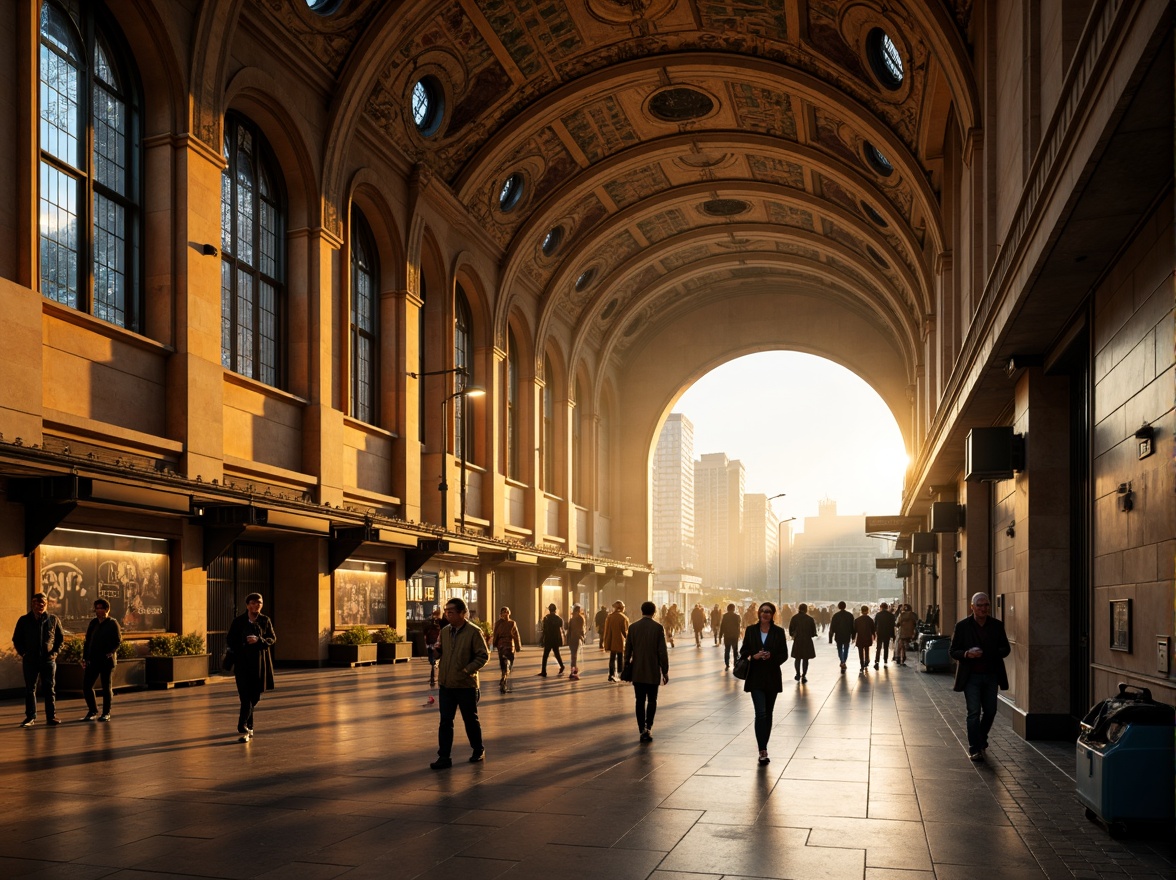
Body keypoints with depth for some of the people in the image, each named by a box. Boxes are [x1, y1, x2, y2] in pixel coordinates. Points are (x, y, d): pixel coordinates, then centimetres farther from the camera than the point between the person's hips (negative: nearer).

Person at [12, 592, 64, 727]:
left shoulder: (53, 619, 5)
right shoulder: (24, 620, 5)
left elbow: (61, 637, 11)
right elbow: (16, 639, 11)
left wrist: (55, 652, -1)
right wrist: (23, 653, -2)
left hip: (48, 660, 0)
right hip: (30, 660, 0)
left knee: (50, 688, 1)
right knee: (30, 689, 3)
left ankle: (51, 716, 5)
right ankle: (30, 717, 9)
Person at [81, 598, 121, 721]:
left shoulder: (112, 623, -4)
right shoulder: (93, 623, 12)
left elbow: (118, 641, -8)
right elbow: (87, 641, 15)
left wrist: (110, 652, -22)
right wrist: (85, 657, 7)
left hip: (107, 661, -5)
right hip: (93, 660, 5)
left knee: (106, 687, 3)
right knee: (86, 686, 2)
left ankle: (106, 713, 12)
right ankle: (92, 711, 16)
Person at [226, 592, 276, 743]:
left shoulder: (265, 621, 6)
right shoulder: (238, 621, 2)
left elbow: (272, 639, 2)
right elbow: (230, 640, 8)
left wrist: (259, 640, -15)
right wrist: (240, 649, -7)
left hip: (259, 663, 2)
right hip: (243, 663, -2)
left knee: (254, 696, 8)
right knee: (246, 696, -10)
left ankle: (246, 727, 25)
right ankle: (244, 730, -11)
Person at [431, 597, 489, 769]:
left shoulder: (474, 632, -10)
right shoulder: (445, 631, 7)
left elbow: (483, 656, -11)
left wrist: (467, 670, -19)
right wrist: (438, 650, -2)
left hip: (466, 684, -5)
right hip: (445, 684, 5)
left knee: (470, 720, 10)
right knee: (445, 722, 3)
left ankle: (478, 751, 29)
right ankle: (444, 757, 7)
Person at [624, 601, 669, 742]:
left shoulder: (633, 627, -1)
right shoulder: (658, 627, -9)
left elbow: (628, 649, 4)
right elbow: (663, 652, -8)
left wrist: (626, 666, 16)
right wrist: (665, 671, -1)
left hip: (637, 672, 2)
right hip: (653, 671, -2)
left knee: (640, 701, 8)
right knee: (652, 701, 10)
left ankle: (642, 730, 4)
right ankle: (648, 728, -2)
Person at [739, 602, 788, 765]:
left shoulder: (778, 632, 0)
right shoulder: (751, 630, 2)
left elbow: (784, 654, 1)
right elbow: (743, 651, 5)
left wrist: (771, 657, -17)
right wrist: (754, 656, -14)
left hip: (772, 677, 1)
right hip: (756, 677, -1)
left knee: (768, 713, 11)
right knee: (761, 713, -12)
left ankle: (763, 747, 24)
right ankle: (762, 751, -14)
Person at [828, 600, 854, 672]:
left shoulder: (835, 615, -8)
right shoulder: (850, 615, -2)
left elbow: (832, 627, -8)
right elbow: (853, 627, 2)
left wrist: (830, 638, -4)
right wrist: (853, 636, 10)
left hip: (838, 636, -1)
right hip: (847, 636, 1)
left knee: (840, 650, 11)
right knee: (846, 650, 15)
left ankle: (842, 662, -8)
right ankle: (844, 662, 16)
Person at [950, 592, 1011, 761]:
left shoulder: (997, 625, 5)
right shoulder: (962, 626, -4)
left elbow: (1005, 648, 8)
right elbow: (953, 651, -2)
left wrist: (993, 654, -13)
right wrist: (966, 654, -23)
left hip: (991, 676, 3)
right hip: (971, 676, -3)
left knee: (990, 711, 11)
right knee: (974, 712, -6)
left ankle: (981, 739, 37)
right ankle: (975, 749, 1)